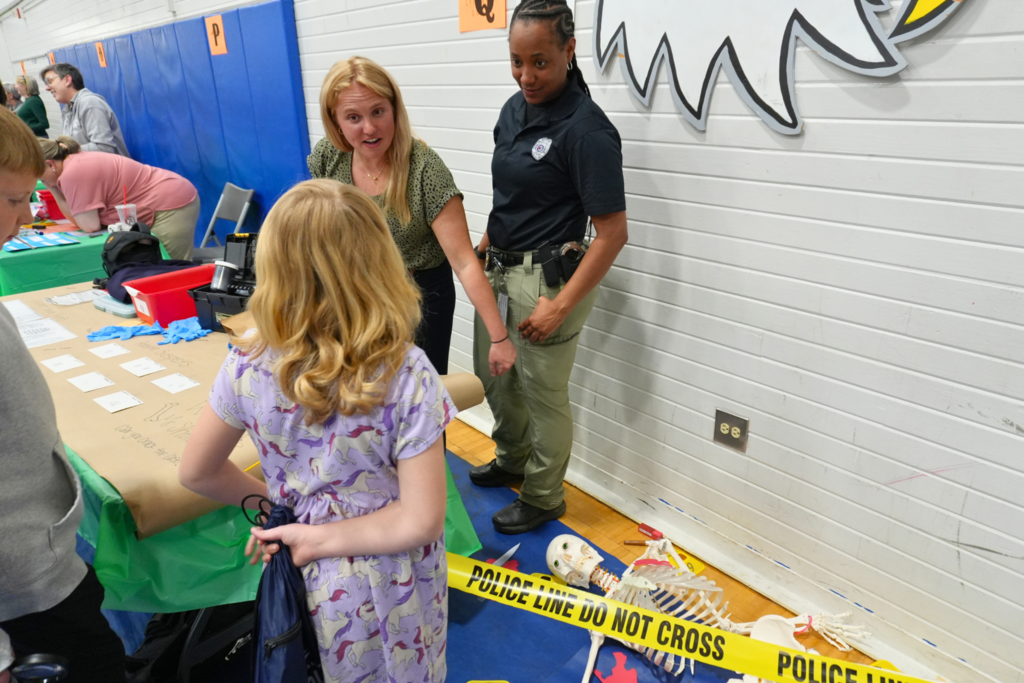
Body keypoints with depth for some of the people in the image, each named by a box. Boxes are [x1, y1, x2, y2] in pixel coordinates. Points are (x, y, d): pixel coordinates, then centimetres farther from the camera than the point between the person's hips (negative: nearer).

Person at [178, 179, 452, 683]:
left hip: (304, 583, 3)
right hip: (387, 594, -2)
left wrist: (271, 502, 8)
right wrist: (322, 538, -16)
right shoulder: (407, 376, -28)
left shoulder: (247, 366, -18)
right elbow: (420, 520, -26)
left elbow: (196, 473, -3)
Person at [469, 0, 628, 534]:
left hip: (548, 276, -8)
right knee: (492, 373, 23)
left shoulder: (586, 130, -19)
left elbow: (612, 233, -21)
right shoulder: (515, 109, 5)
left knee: (542, 393, 7)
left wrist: (561, 306, -22)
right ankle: (512, 460, 49)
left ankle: (544, 498, 31)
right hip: (499, 269, 9)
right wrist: (484, 244, 17)